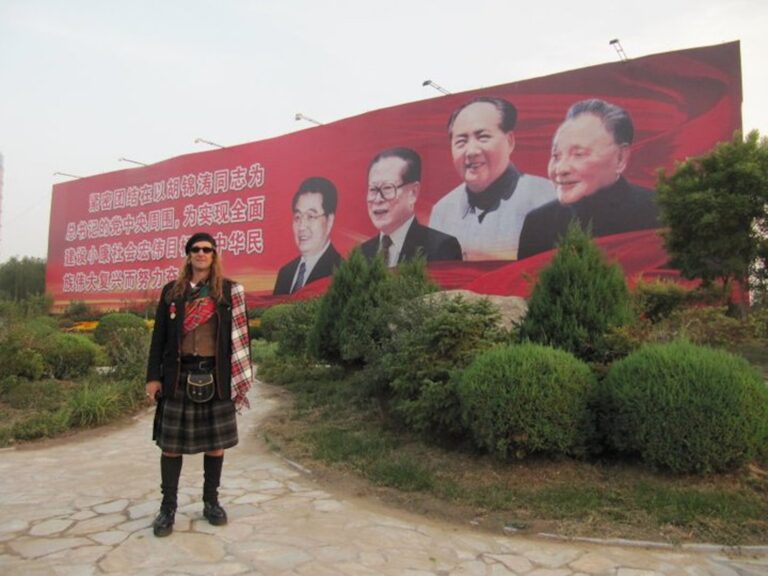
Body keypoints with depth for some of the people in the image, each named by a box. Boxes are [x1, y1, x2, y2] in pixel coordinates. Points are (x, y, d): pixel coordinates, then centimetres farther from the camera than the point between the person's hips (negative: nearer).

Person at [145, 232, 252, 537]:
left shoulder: (229, 291, 3)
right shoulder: (172, 291, 7)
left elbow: (239, 334, 3)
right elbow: (159, 335, 7)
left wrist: (240, 376, -2)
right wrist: (153, 376, 2)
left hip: (215, 375, 0)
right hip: (178, 375, 1)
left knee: (216, 441, 8)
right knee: (171, 442, 5)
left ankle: (211, 502, 24)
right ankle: (168, 507, 19)